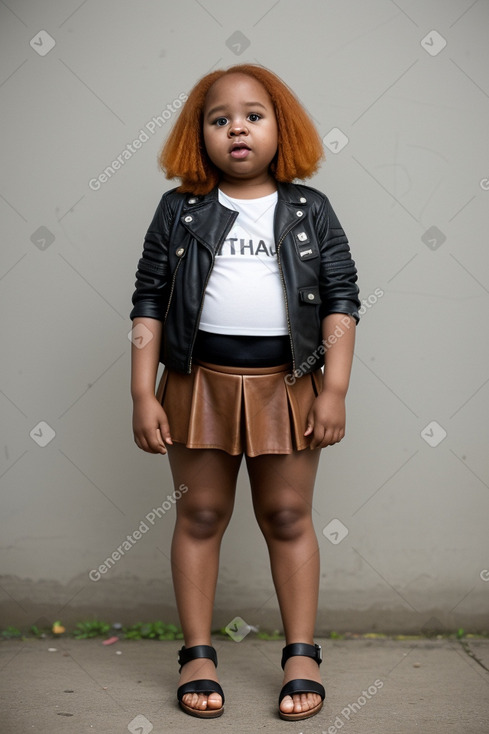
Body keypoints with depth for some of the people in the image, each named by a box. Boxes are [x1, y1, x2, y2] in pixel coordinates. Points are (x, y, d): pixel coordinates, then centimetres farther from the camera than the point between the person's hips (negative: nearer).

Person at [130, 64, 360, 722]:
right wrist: (143, 394, -3)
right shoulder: (179, 212, 4)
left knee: (287, 516, 6)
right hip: (200, 382, 1)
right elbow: (148, 302, 4)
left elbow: (341, 300, 3)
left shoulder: (310, 211, 5)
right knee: (200, 514, 7)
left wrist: (335, 391, -6)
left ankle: (302, 655, 17)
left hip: (286, 385, 0)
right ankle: (197, 655, 18)